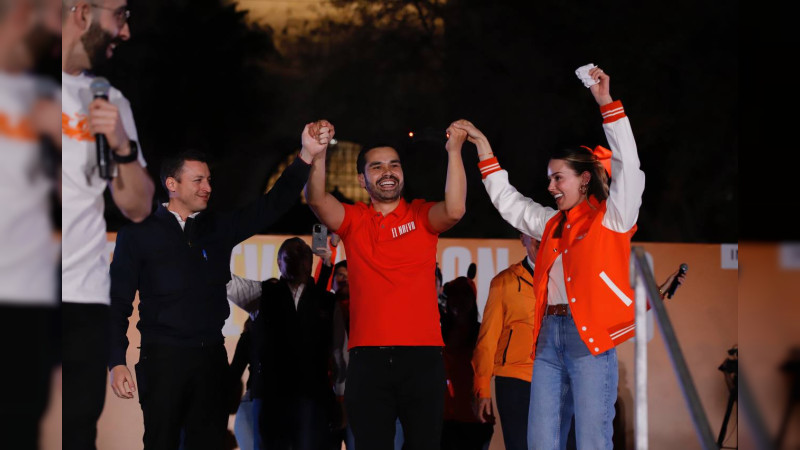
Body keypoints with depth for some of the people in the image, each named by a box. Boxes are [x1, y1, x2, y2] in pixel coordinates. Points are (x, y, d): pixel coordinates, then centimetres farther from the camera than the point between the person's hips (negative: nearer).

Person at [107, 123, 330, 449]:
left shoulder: (219, 227, 11)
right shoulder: (138, 234, 1)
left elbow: (271, 206, 3)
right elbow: (119, 302, -1)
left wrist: (306, 156, -10)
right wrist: (117, 363, -10)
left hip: (212, 357, 4)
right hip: (163, 358, -4)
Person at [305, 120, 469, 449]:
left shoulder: (421, 215, 8)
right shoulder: (353, 221, 10)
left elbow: (454, 210, -13)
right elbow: (317, 200, -8)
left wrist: (454, 152, -18)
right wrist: (319, 153, -20)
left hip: (422, 356, 0)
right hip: (367, 357, 1)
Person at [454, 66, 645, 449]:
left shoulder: (610, 217, 2)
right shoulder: (552, 225, 20)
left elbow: (627, 165, -9)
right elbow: (506, 200, 30)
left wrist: (607, 104, -12)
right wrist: (483, 148, 28)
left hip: (590, 335, -7)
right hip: (549, 335, 7)